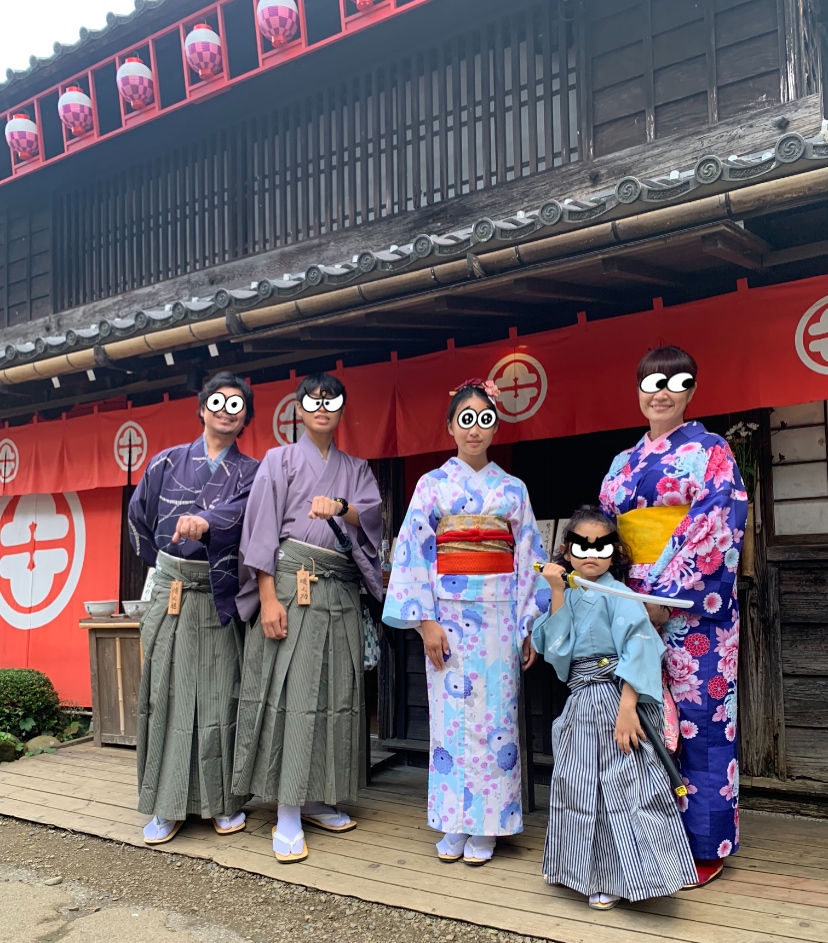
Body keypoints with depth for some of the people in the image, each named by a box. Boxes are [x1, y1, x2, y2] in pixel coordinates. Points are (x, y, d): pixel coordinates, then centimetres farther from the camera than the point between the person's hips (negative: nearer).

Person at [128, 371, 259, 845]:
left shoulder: (250, 472, 5)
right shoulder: (168, 463, 8)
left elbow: (240, 509, -17)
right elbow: (138, 518, 19)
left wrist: (204, 520, -36)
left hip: (220, 597, -1)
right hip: (170, 595, 1)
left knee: (220, 698, -1)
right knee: (169, 695, 1)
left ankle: (224, 802, 12)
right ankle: (168, 806, 10)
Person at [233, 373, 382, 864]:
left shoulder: (356, 469, 18)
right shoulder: (280, 460, 7)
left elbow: (373, 514, 0)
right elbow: (263, 529, -2)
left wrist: (340, 507, -22)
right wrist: (268, 598, -13)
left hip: (341, 591, 4)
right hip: (291, 584, -4)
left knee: (334, 690, 5)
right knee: (289, 689, -8)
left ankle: (317, 799, 17)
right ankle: (287, 815, -4)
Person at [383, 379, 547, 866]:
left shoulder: (513, 489, 8)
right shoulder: (432, 485, 4)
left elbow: (528, 559, 6)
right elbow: (414, 552, -1)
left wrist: (529, 626, 1)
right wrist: (426, 620, -9)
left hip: (499, 614, 1)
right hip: (449, 612, -1)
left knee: (495, 716, 1)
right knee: (452, 715, 1)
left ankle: (485, 826, 13)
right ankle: (453, 825, 14)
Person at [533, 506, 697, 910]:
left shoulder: (616, 594, -10)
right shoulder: (571, 596, 10)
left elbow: (639, 648, -20)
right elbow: (556, 646, -2)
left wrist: (627, 706, -27)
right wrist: (556, 592, -8)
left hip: (614, 699, -8)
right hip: (581, 701, 8)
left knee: (621, 785, -4)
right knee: (578, 784, 16)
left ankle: (615, 878, 8)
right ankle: (591, 872, 33)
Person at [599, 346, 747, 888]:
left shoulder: (710, 452, -1)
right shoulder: (625, 463, 16)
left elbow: (716, 528, -11)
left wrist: (668, 594, -17)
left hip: (694, 605, -5)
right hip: (632, 604, 6)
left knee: (699, 718, -2)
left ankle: (705, 845, 9)